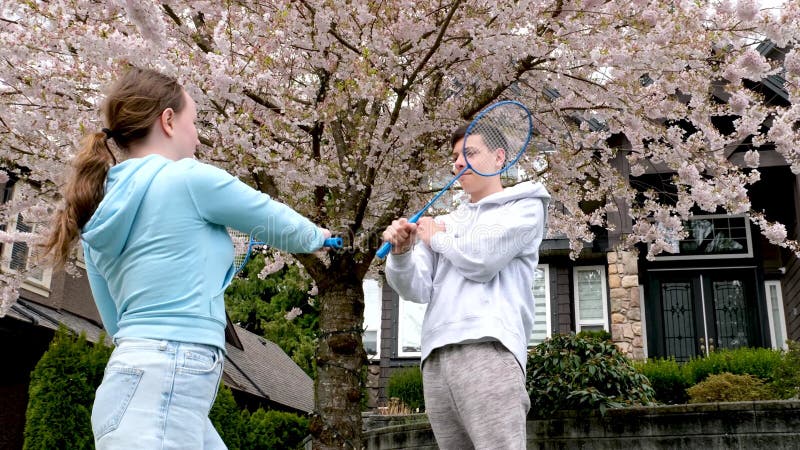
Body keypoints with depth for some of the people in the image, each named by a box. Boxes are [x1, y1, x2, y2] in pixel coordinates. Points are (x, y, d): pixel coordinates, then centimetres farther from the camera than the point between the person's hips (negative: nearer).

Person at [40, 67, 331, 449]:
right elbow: (279, 224, 6)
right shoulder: (189, 178, -7)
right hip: (164, 386, -8)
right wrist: (316, 236, 28)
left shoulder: (98, 219, 14)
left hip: (137, 379, 8)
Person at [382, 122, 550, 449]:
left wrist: (436, 238, 13)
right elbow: (418, 289, 14)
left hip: (487, 348, -5)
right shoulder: (445, 222, 26)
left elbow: (480, 260, -5)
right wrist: (401, 252, -6)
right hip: (436, 356, 5)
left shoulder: (525, 207, 12)